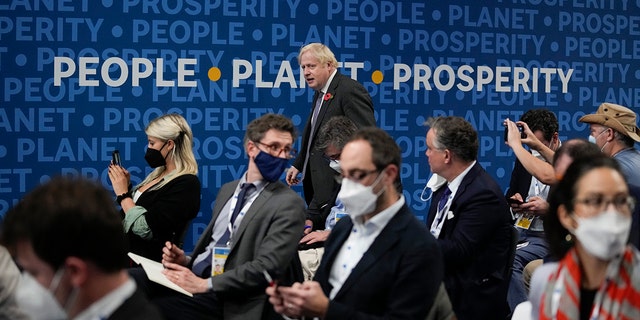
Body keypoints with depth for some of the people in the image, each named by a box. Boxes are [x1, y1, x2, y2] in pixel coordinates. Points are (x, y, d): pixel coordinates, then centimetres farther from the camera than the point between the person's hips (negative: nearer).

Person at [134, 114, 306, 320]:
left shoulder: (289, 204, -5)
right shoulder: (227, 190, 18)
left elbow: (267, 266, -15)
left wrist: (205, 285, -19)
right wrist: (186, 261, 1)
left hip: (225, 297, -6)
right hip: (191, 276, 6)